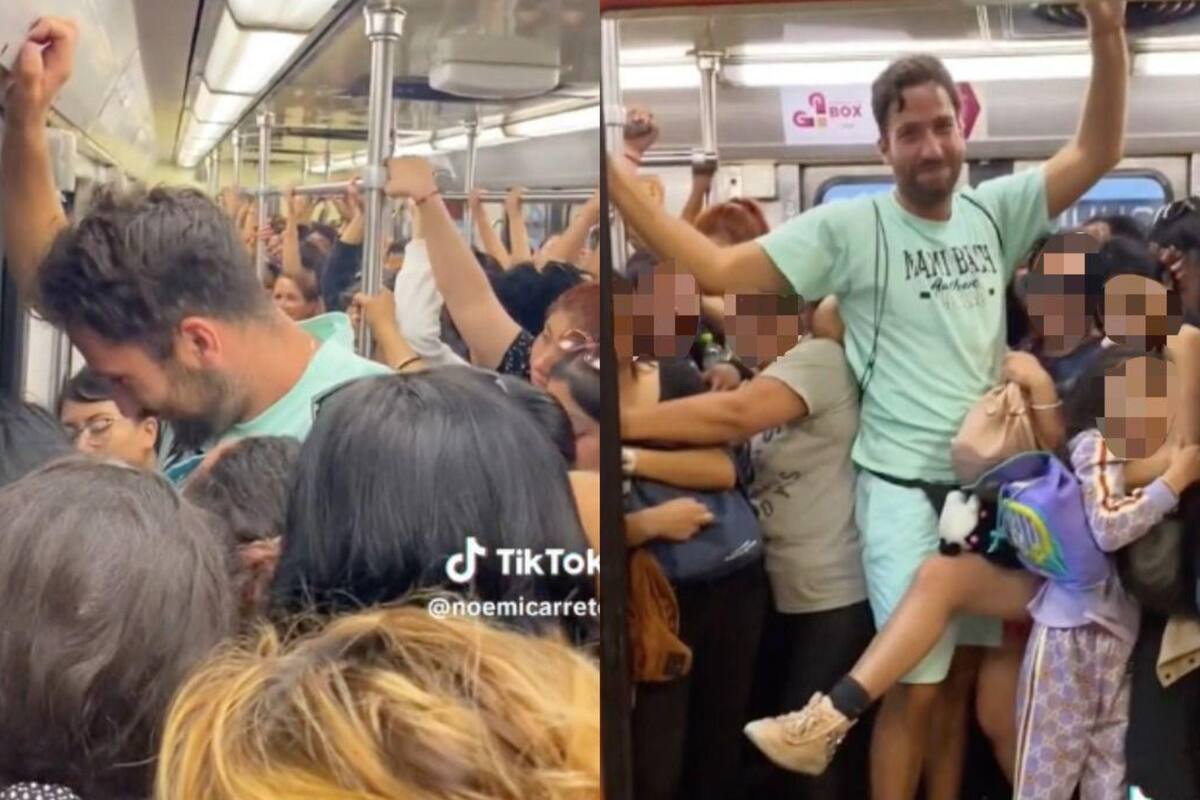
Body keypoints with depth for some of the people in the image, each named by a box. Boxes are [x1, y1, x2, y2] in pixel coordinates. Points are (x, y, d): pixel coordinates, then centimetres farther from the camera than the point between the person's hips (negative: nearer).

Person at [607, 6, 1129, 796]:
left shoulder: (994, 212, 4)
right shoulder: (850, 228, -10)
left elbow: (1097, 154, 4)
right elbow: (719, 269, -16)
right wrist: (614, 174, -26)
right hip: (907, 491, -5)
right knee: (916, 687, 2)